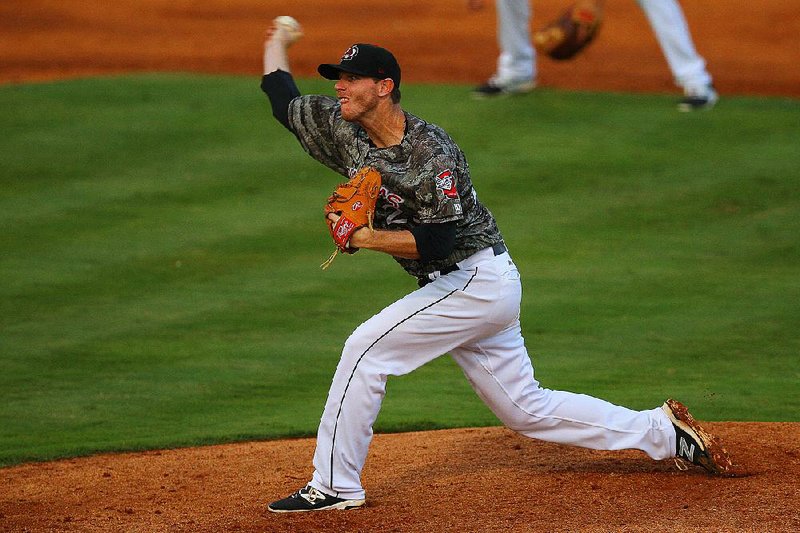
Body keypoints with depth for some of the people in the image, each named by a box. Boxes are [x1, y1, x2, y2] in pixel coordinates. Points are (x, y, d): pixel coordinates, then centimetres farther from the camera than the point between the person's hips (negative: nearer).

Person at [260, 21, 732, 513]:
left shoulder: (431, 152, -22)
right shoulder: (344, 130, 2)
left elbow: (437, 240, -28)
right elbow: (282, 98, 16)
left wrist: (362, 237, -29)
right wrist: (278, 36, 23)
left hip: (478, 280, -9)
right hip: (463, 286, 9)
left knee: (366, 348, -14)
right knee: (527, 410, 11)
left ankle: (335, 486, -8)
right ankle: (663, 432, 17)